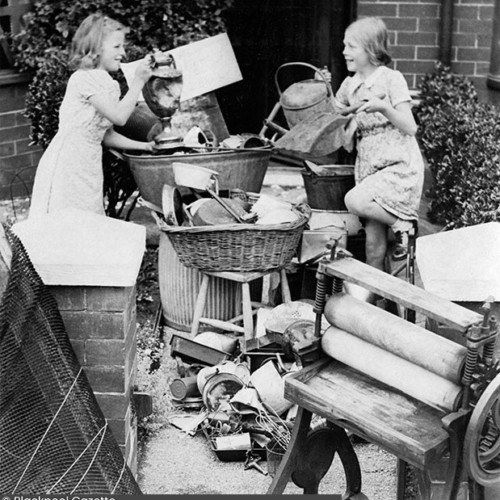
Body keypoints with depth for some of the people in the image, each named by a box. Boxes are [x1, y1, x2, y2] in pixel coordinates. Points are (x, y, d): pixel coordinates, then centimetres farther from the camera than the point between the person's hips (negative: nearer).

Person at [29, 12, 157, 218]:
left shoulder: (108, 84, 15)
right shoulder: (85, 78, -12)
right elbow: (119, 117, -20)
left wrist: (144, 146, 14)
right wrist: (138, 82, -16)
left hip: (88, 167, 9)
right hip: (67, 168, -9)